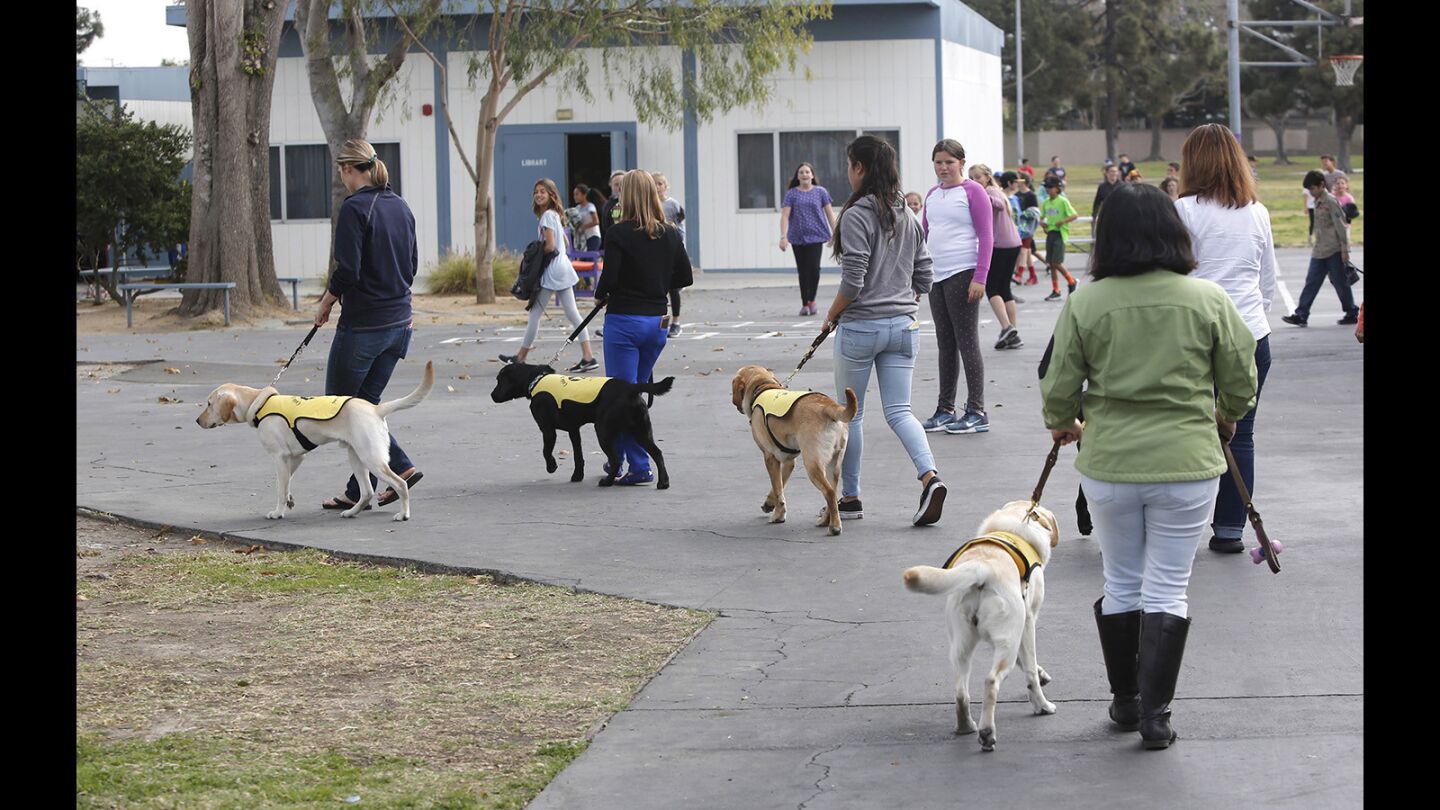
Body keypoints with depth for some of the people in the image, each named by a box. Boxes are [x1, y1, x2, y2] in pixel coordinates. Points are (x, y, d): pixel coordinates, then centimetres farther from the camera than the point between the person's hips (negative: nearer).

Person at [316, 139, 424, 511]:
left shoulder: (355, 208, -16)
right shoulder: (400, 206, 10)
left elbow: (347, 271, -20)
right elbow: (412, 263, 16)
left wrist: (325, 305, -4)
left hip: (362, 324, -8)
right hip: (399, 320, 8)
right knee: (365, 403, 15)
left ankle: (400, 467, -3)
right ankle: (358, 491, 12)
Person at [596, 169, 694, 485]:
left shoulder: (619, 233, -13)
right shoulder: (670, 234, 3)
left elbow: (609, 278, -16)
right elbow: (685, 278, 7)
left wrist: (600, 296, 4)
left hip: (624, 320, -6)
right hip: (657, 320, 6)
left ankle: (639, 467, -4)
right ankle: (617, 459, 29)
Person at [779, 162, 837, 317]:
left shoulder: (820, 192, 4)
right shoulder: (791, 194, 3)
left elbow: (830, 214, 7)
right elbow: (785, 216, -3)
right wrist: (783, 237, -13)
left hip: (816, 236, -1)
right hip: (798, 238, 1)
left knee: (814, 268, -14)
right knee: (802, 271, 6)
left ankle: (812, 300, 3)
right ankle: (804, 304, 15)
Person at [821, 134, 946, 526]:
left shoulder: (856, 216, -14)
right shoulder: (908, 217, 8)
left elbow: (853, 283, -17)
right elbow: (923, 277, 12)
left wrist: (831, 316, -3)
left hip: (861, 327, -6)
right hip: (904, 325, 6)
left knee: (851, 413, 8)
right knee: (898, 410, 5)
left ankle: (850, 498, 15)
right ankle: (929, 476, -18)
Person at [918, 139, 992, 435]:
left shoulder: (973, 192, -6)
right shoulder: (932, 194, 14)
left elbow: (986, 237, -9)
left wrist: (980, 278, -16)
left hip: (963, 275, -7)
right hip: (936, 276, 7)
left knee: (967, 342, -5)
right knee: (945, 344, 11)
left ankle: (977, 413, 0)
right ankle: (945, 410, 16)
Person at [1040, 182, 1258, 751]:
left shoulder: (1085, 304, -6)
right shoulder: (1209, 300, -5)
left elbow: (1058, 386, -1)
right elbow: (1241, 383, 2)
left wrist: (1060, 425, 21)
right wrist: (1226, 417, 24)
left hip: (1109, 465, 1)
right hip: (1187, 465, -1)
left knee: (1121, 584, 16)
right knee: (1167, 591, 6)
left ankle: (1125, 701, 26)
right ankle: (1154, 714, 3)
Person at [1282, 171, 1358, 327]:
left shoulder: (1330, 201, -13)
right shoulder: (1318, 202, 11)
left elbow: (1340, 226, -15)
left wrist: (1344, 249, -16)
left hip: (1334, 250, -8)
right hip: (1319, 251, 8)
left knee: (1340, 282, 1)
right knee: (1312, 282, 4)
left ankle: (1352, 313, 14)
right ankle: (1301, 315, 2)